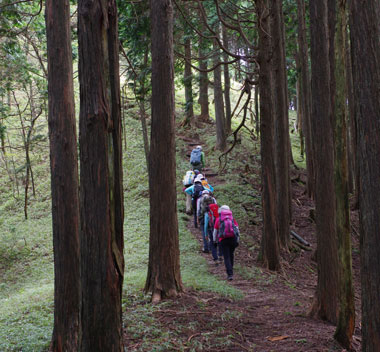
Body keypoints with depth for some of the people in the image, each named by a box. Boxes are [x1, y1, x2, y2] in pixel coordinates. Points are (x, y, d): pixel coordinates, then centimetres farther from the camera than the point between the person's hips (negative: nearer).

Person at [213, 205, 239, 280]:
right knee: (231, 255, 22)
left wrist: (215, 240, 27)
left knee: (226, 257, -1)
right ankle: (231, 269, 33)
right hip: (233, 238, 2)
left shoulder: (218, 219, 7)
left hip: (223, 239, -2)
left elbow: (215, 232, 13)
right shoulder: (232, 219, 12)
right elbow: (237, 229, 9)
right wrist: (237, 240, 17)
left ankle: (230, 274, -11)